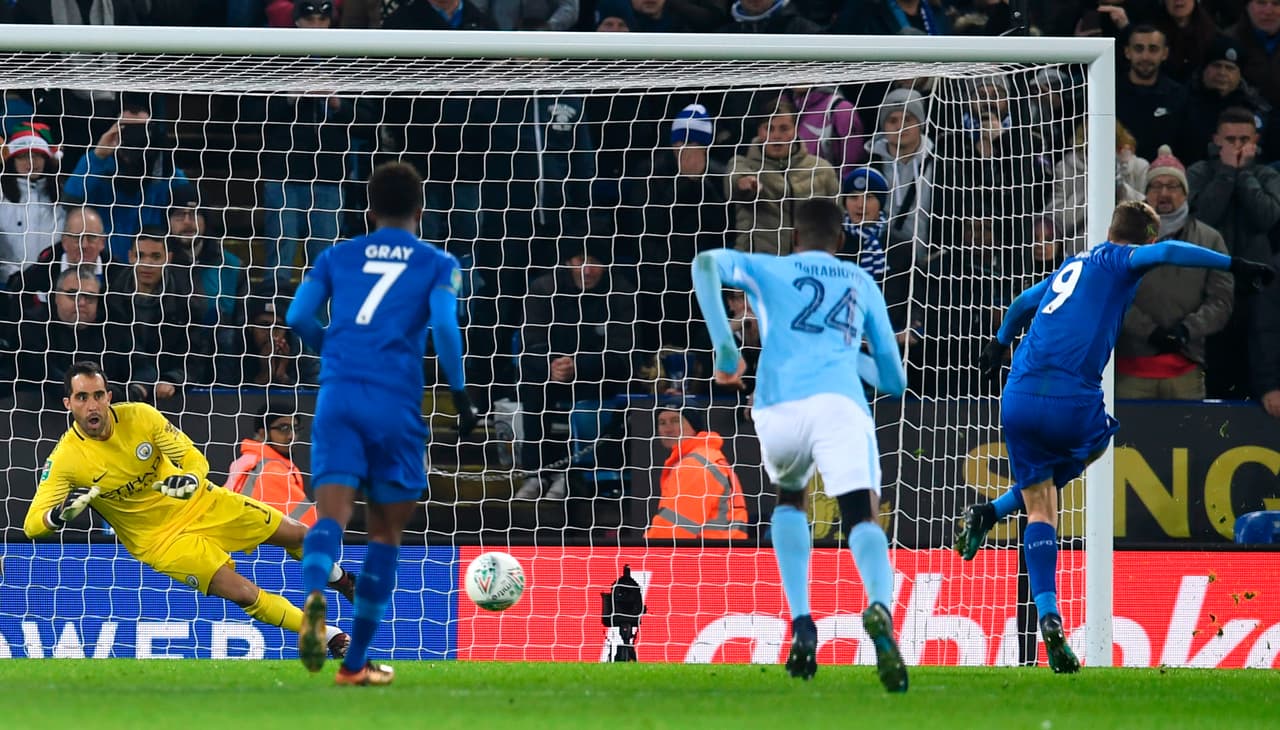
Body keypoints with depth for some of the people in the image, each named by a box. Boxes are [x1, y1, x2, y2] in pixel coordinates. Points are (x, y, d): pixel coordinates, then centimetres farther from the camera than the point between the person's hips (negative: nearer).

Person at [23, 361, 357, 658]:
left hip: (199, 502, 3)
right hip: (158, 537, -3)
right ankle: (328, 637, 0)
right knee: (243, 593, -19)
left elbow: (195, 459, -8)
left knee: (296, 534, 9)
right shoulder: (66, 459, -21)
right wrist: (62, 513, -44)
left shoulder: (139, 416, -15)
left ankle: (339, 579, 44)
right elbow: (32, 524, -21)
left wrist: (190, 479, -33)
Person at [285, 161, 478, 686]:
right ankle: (356, 662, 12)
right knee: (386, 530, 11)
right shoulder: (437, 264, 10)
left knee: (332, 514, -9)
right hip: (396, 401, -1)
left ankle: (314, 595, -44)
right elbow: (443, 326, -6)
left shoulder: (337, 256, 17)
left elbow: (297, 317, 7)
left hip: (337, 393, 1)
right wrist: (460, 396, 2)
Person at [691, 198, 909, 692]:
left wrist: (724, 348, 2)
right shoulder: (863, 284, 30)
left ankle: (801, 624, 12)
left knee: (789, 500, 29)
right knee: (862, 518, -14)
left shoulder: (771, 269, 26)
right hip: (840, 405, -1)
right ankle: (880, 608, -48)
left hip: (778, 410, 1)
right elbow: (894, 382, 33)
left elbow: (706, 263, 5)